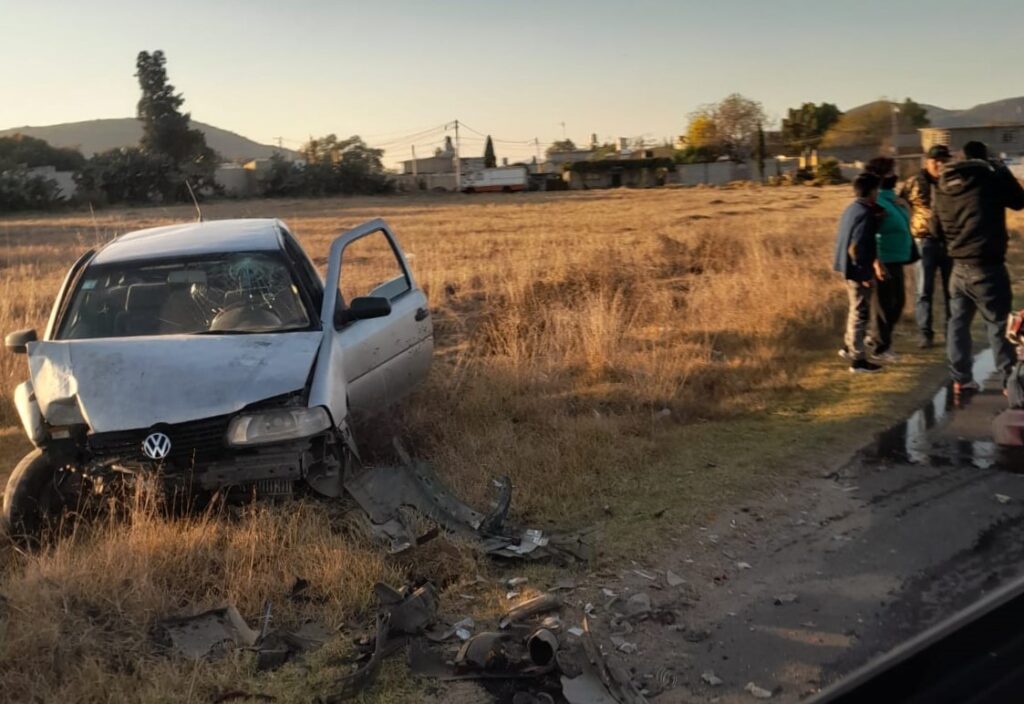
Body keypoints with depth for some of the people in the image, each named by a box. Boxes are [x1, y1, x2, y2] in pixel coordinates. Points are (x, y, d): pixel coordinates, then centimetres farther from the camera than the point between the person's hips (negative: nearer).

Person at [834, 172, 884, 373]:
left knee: (856, 310, 23)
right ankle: (858, 360, 6)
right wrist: (867, 274, -20)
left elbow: (842, 239, 15)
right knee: (860, 313, -1)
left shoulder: (851, 208, 8)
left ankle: (849, 347, 35)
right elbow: (856, 248, -25)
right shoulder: (865, 215, -20)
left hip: (850, 268, 9)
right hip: (859, 270, -9)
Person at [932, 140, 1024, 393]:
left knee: (958, 322, 12)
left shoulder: (943, 186, 5)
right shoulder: (995, 175, -8)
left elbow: (937, 229, 11)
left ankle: (961, 378, 15)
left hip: (959, 267, 4)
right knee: (999, 324, 3)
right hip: (987, 267, -4)